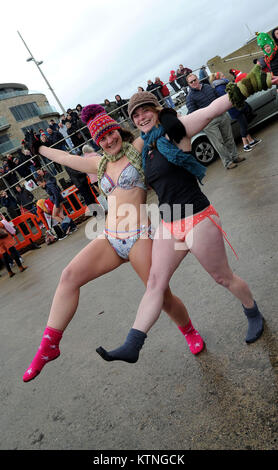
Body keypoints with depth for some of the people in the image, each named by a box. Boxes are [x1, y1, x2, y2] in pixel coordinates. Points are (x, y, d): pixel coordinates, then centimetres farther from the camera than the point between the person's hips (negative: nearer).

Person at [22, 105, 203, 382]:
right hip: (109, 238, 5)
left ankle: (189, 331, 31)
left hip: (139, 237, -4)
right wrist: (39, 148, 39)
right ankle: (48, 346, -6)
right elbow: (65, 158, 29)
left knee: (162, 297, -2)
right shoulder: (100, 163, 17)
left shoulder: (137, 149, 4)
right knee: (70, 276, -16)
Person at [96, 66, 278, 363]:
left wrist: (247, 85, -34)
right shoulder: (146, 147, 12)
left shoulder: (175, 131, -8)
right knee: (155, 282, 3)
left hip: (197, 219, -6)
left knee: (222, 277, 10)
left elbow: (212, 109, -21)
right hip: (167, 224, 6)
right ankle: (132, 346, 6)